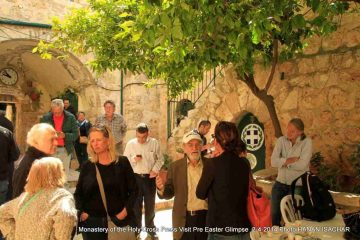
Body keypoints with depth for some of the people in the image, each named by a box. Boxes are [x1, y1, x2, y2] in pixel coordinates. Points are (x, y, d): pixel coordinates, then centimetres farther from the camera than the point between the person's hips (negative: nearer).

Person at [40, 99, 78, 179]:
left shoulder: (70, 117, -1)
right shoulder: (46, 118, 2)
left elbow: (76, 134, -3)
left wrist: (64, 135, -20)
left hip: (65, 150, -1)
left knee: (65, 173, 4)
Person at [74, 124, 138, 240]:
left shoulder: (122, 162, -2)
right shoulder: (87, 166, 3)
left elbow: (133, 190, 0)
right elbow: (78, 193, 9)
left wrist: (126, 211, -10)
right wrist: (81, 212, -4)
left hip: (118, 220, -1)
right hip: (91, 221, 1)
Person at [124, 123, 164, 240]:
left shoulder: (154, 143, -5)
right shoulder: (130, 144, -5)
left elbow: (160, 159, 2)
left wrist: (155, 170, -11)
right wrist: (134, 159, -19)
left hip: (150, 177, 0)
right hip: (135, 177, 0)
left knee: (150, 204, 13)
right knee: (136, 204, 12)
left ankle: (150, 229, 31)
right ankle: (136, 229, 28)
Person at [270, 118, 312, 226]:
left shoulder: (307, 142, -12)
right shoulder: (281, 140, -4)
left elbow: (302, 165, -23)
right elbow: (274, 161, -15)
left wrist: (283, 162, -14)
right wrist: (293, 159, -20)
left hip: (298, 185, -4)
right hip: (280, 184, 4)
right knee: (274, 215, 13)